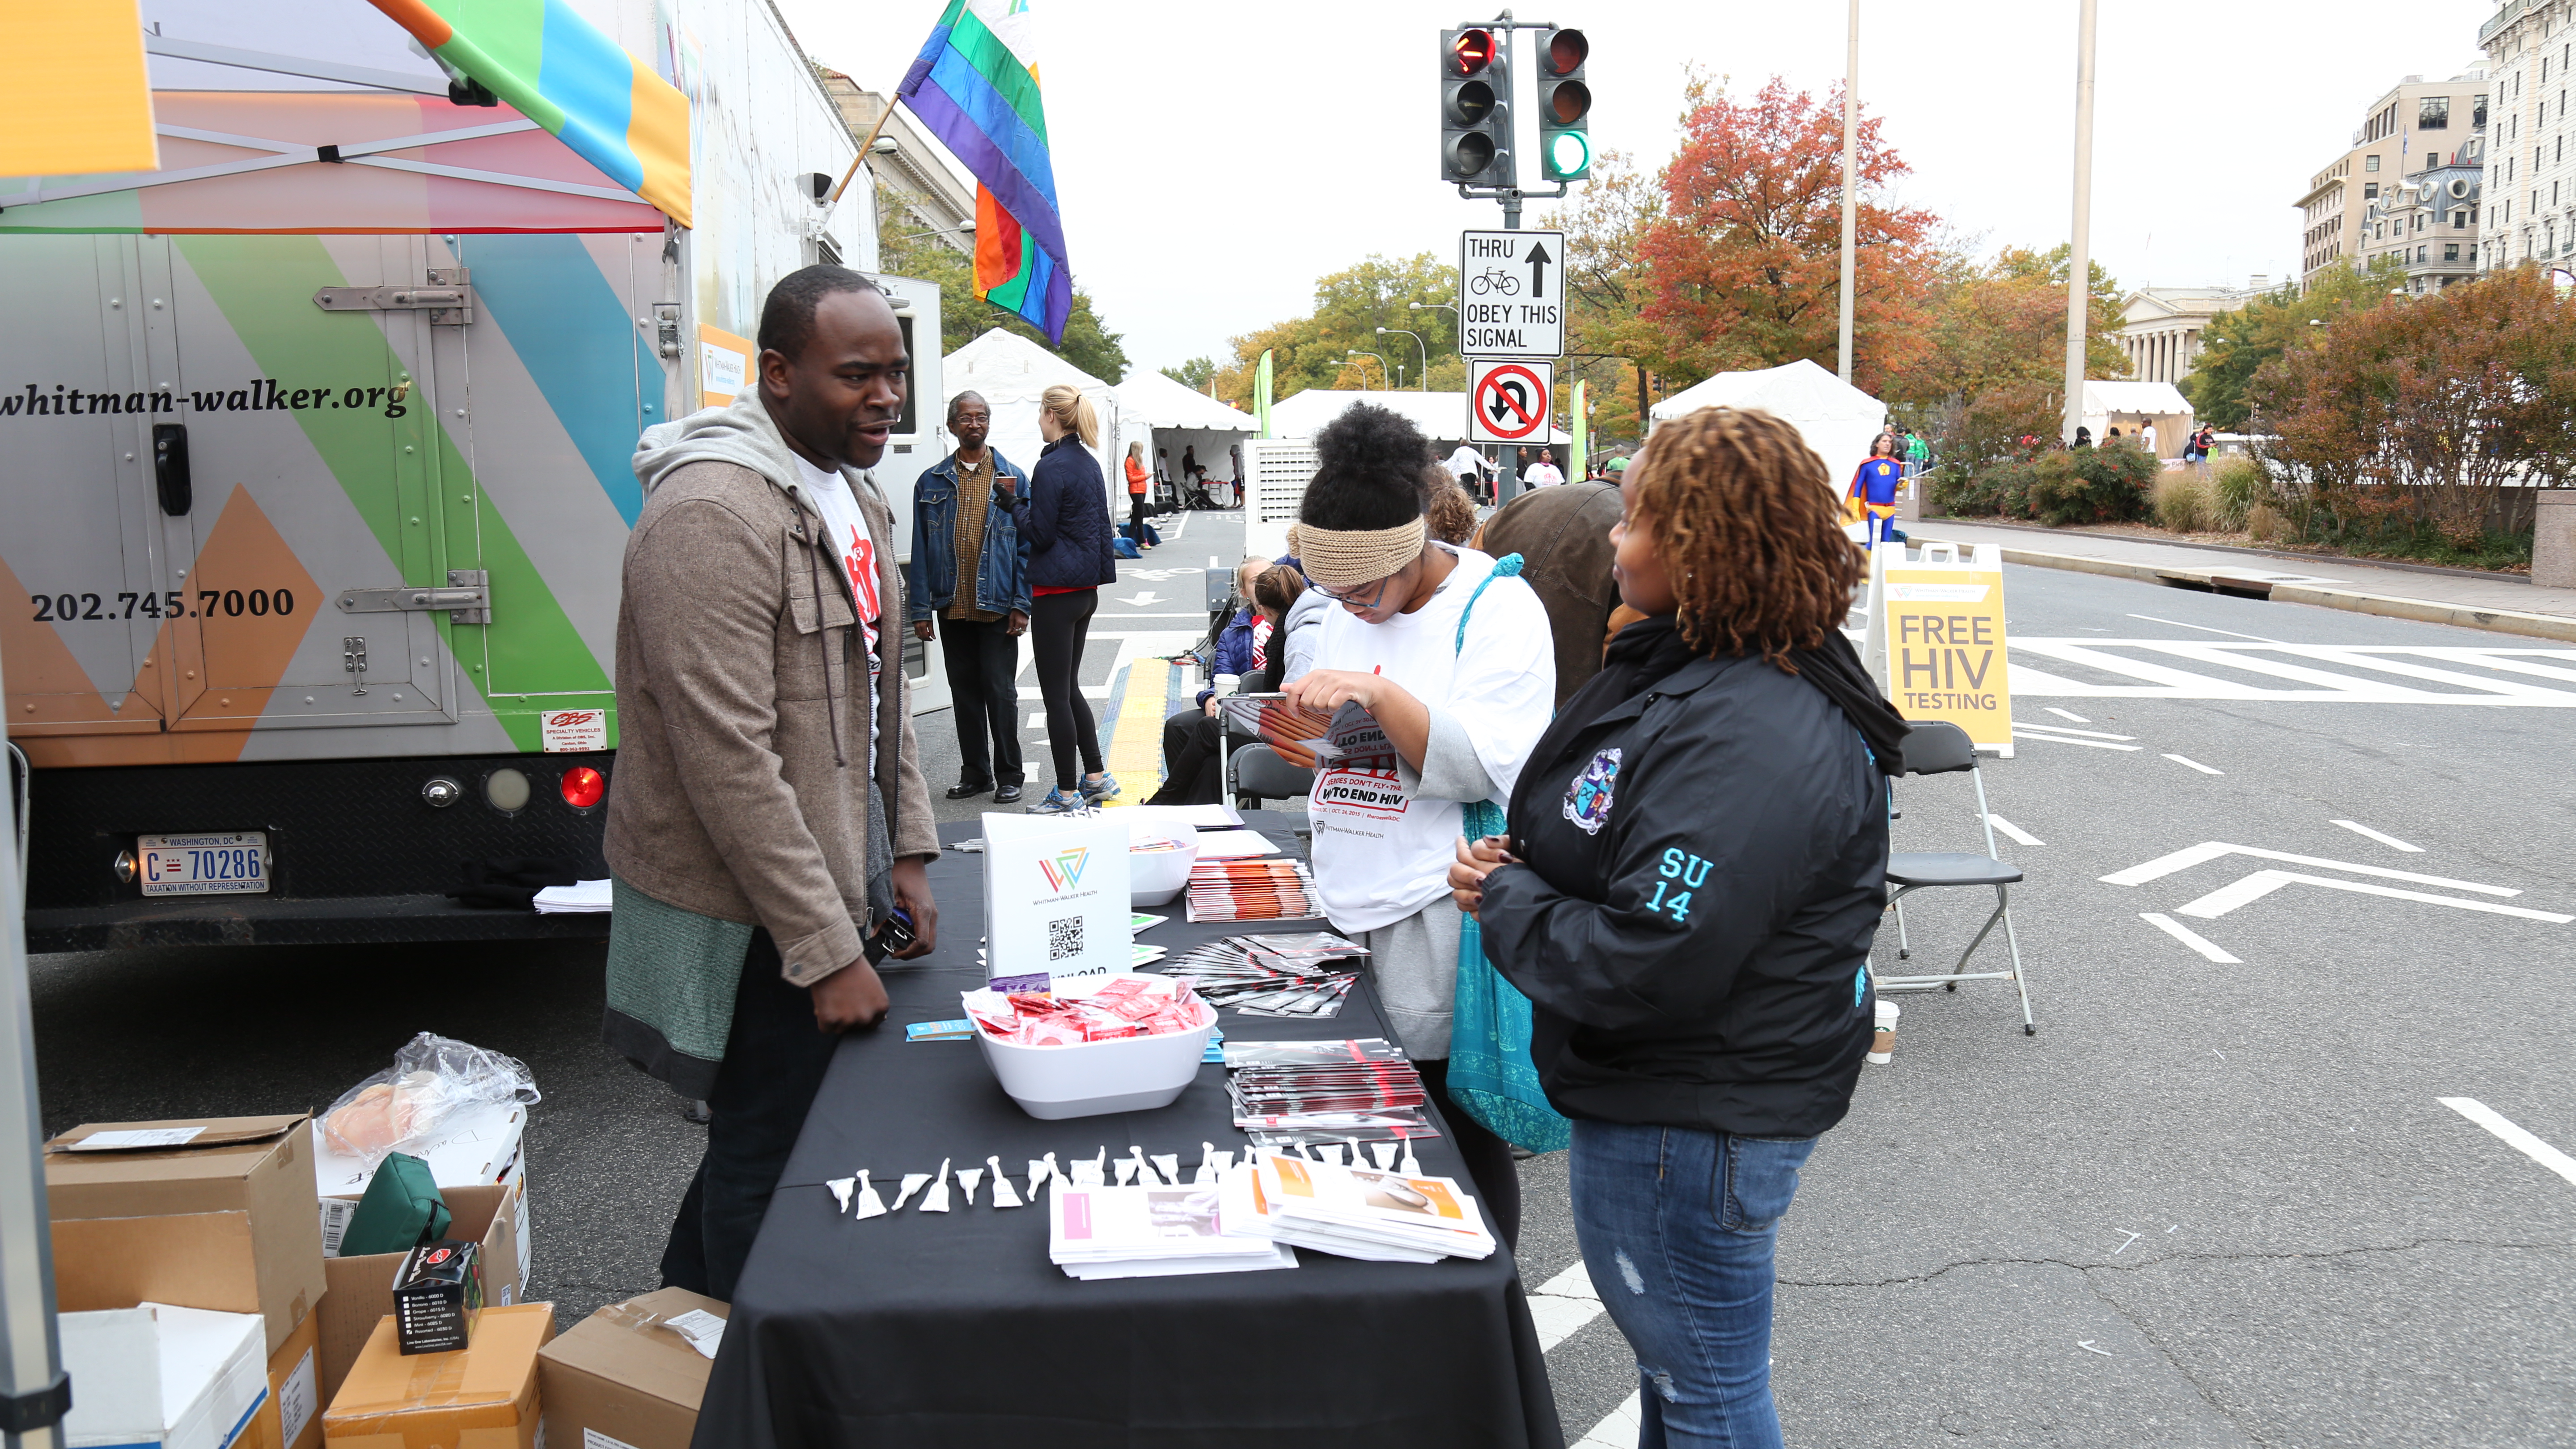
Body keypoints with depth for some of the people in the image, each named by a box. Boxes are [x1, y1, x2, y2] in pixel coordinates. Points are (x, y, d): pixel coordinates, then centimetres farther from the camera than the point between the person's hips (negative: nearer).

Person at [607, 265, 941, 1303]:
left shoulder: (851, 498, 10)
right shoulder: (711, 516, -23)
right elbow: (731, 765, -26)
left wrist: (906, 856, 11)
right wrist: (829, 951, -23)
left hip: (835, 892, 9)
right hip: (750, 925, -9)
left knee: (761, 1132, 23)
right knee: (770, 1156, 5)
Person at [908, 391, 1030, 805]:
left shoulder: (1013, 478, 2)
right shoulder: (932, 482, 7)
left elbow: (1026, 545, 0)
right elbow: (921, 550, 5)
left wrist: (1022, 604, -7)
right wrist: (920, 609, 0)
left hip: (997, 607, -3)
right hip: (952, 607, 3)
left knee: (1000, 691, 0)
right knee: (964, 692, 11)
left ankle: (1009, 774, 13)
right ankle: (975, 773, 22)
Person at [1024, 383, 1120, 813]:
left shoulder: (1052, 467, -15)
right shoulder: (1089, 463, 11)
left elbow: (1040, 534, -13)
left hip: (1056, 590, -9)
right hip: (1086, 588, 9)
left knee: (1056, 693, -1)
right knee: (1069, 688, 18)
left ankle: (1067, 793, 4)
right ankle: (1096, 777, 22)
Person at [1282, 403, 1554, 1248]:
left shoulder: (1498, 606, -8)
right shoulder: (1344, 611, 13)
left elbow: (1488, 765, -17)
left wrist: (1379, 696, -25)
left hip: (1439, 919, -6)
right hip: (1349, 907, 7)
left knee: (1458, 1132, 2)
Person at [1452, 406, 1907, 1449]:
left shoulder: (1753, 742, -30)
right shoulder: (1686, 664, 5)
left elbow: (1644, 968, -33)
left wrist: (1503, 898, -17)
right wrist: (1522, 861, 0)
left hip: (1689, 1126, -10)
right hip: (1663, 1095, 10)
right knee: (1676, 1360, 29)